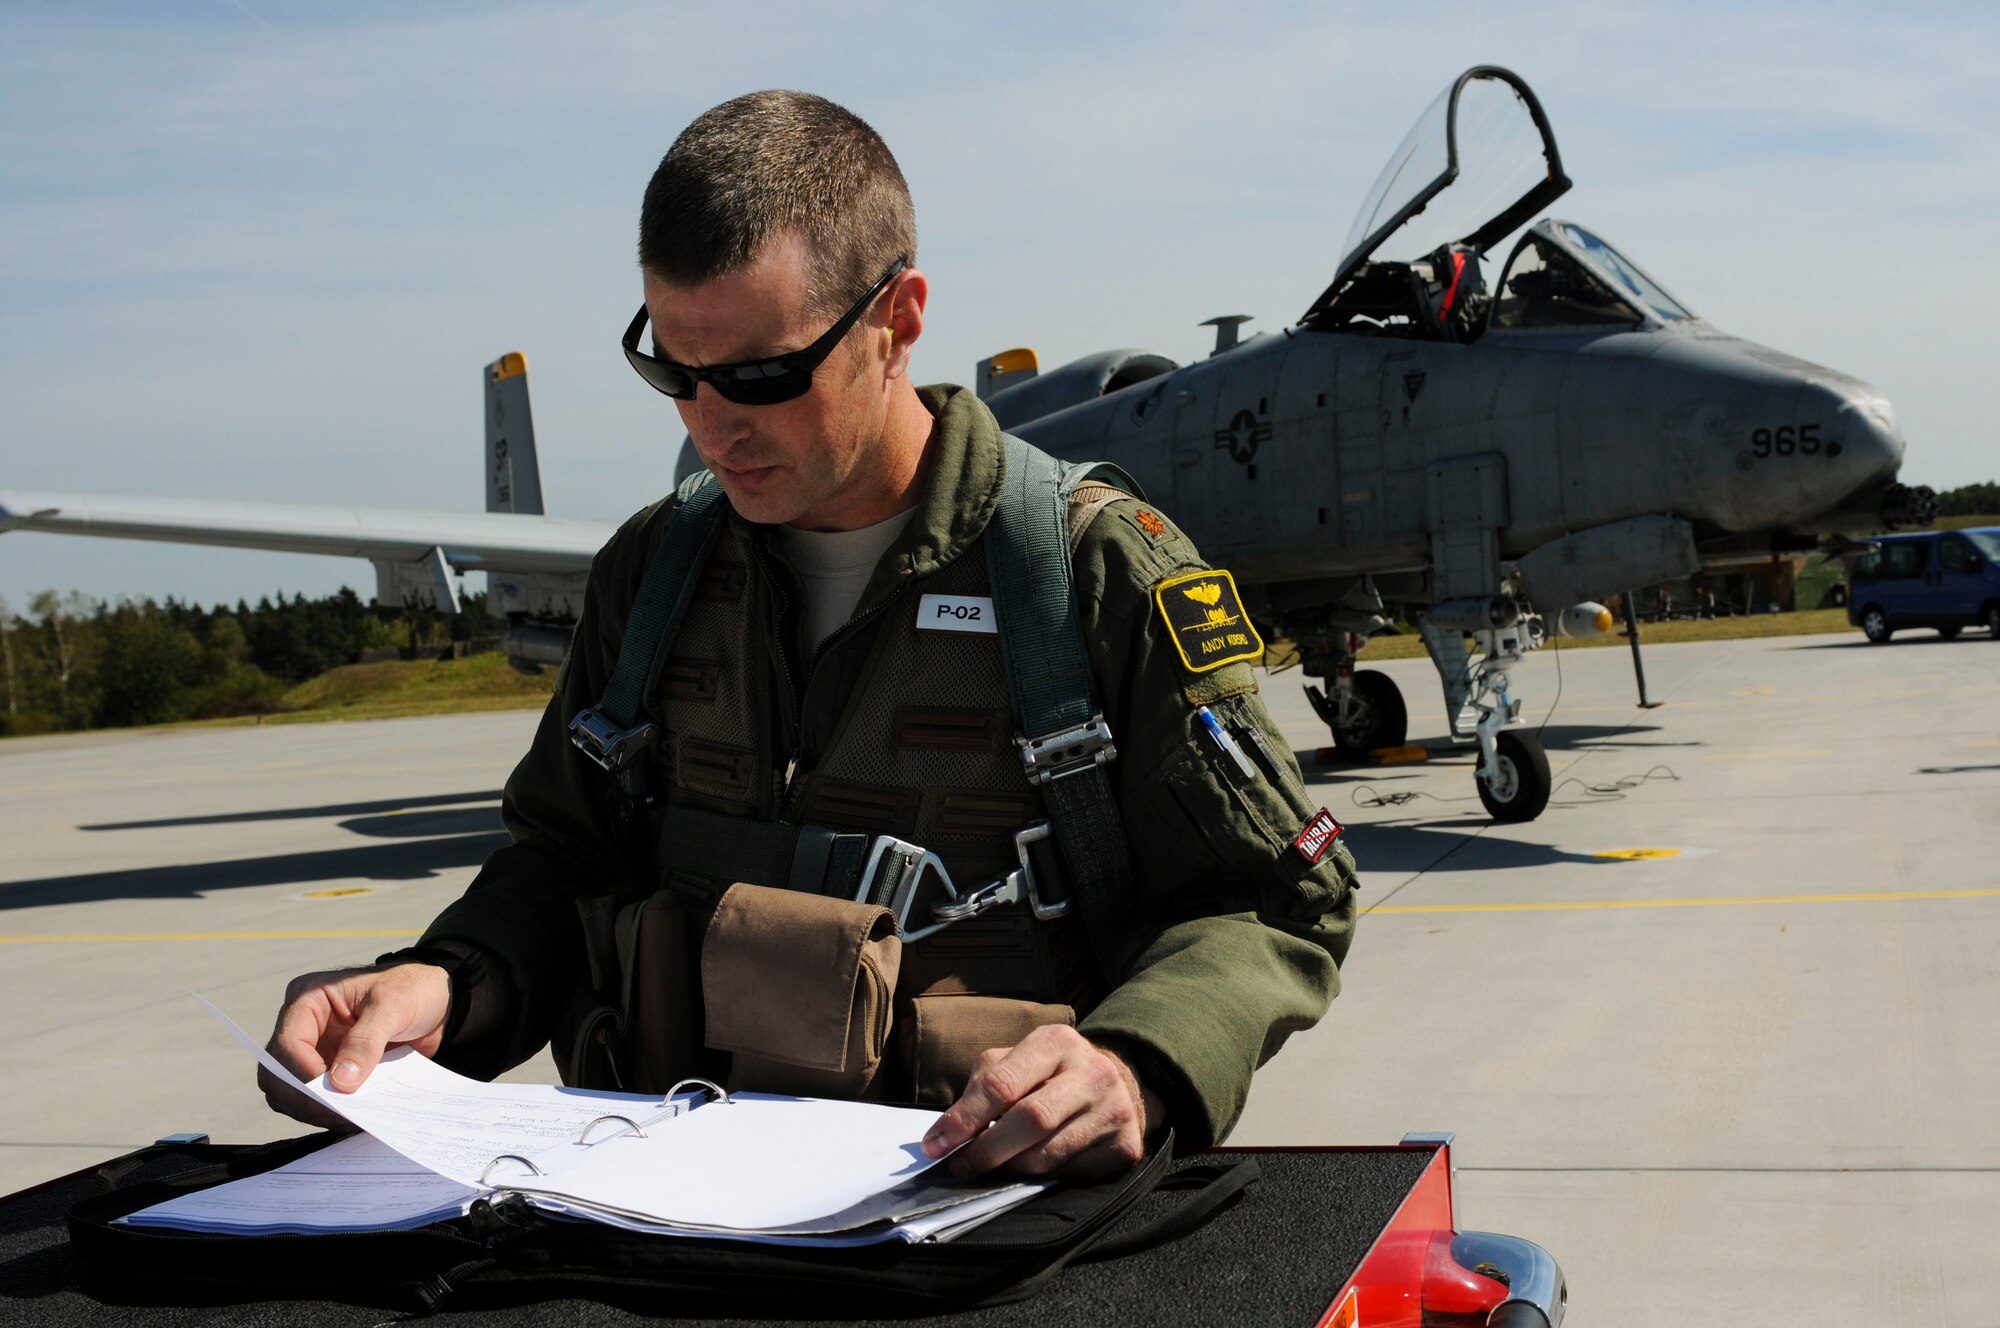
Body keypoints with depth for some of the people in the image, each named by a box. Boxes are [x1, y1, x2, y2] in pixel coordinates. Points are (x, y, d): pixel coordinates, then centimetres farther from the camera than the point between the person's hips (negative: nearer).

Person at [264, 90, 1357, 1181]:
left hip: (974, 1213, -2)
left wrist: (1132, 1070, -22)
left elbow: (1274, 903, -1)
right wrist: (446, 985, -5)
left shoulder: (1101, 571, -3)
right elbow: (564, 859, 18)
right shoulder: (649, 570, 13)